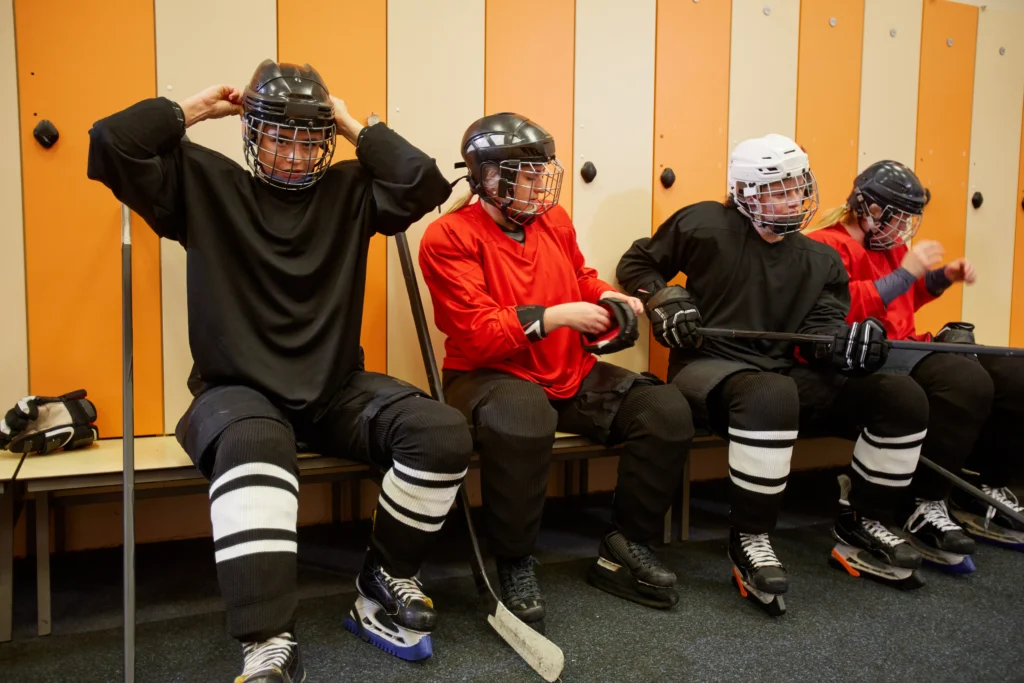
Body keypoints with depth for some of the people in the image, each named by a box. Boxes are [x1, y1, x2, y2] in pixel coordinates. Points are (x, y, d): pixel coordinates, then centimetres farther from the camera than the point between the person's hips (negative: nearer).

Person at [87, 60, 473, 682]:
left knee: (443, 433, -19)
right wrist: (194, 109, 5)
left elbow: (426, 183, -6)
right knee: (254, 445, -39)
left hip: (338, 389, 3)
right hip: (238, 390, -2)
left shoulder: (351, 190, 10)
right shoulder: (204, 183, 7)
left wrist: (356, 128, 2)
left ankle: (385, 584, 1)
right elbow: (110, 144, -4)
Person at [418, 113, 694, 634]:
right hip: (489, 376, -6)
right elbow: (476, 335, -18)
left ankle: (625, 548, 6)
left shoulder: (554, 220, 11)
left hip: (570, 374, 7)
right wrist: (556, 316, -23)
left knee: (667, 410, -10)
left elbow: (581, 279, 27)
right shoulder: (449, 237, -10)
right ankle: (514, 566, -16)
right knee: (522, 419, -41)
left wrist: (609, 300, 5)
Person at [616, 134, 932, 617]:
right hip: (711, 368, -6)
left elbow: (821, 330, 4)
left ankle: (860, 529, 9)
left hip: (787, 374, 6)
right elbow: (637, 264, 9)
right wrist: (666, 302, -10)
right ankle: (749, 541, -23)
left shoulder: (820, 261, 15)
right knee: (771, 397, -42)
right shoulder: (707, 225, 1)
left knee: (903, 397, -6)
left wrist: (844, 341, -20)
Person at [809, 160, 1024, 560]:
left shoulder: (890, 245, 21)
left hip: (904, 348, 10)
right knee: (967, 380, -32)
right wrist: (905, 272, -19)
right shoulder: (828, 247, -8)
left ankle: (984, 494, 9)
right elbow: (841, 313, -25)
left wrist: (942, 277, 21)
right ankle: (922, 509, -24)